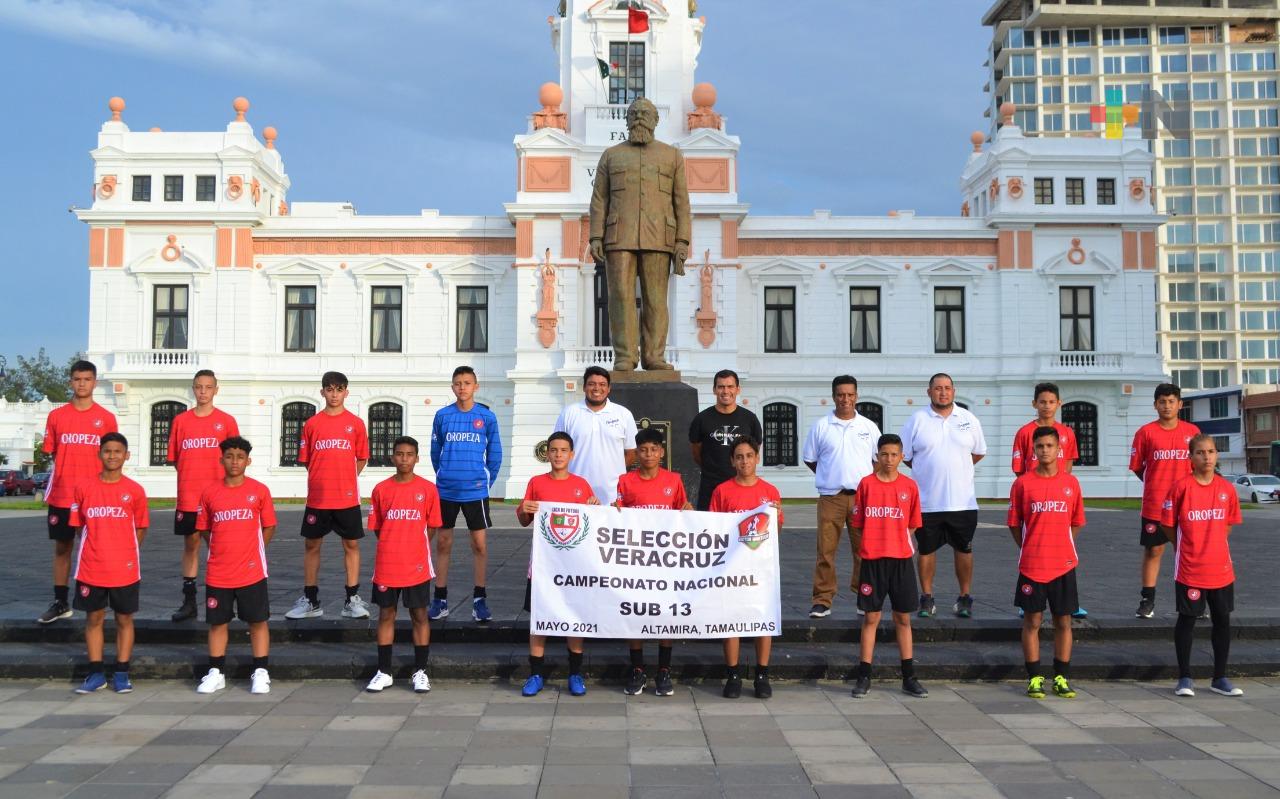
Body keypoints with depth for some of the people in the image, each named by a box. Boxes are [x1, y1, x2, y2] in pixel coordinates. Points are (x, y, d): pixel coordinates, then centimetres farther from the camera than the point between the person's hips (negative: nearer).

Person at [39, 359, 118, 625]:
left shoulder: (106, 418, 1)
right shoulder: (56, 416, 5)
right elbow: (51, 452, 11)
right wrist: (69, 473, 0)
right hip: (61, 495, 2)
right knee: (62, 547, 9)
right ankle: (60, 602, 19)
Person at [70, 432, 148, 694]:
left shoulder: (135, 491, -2)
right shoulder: (83, 488, -1)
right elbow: (79, 525, 8)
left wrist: (126, 553, 3)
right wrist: (97, 548, 4)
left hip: (124, 569, -1)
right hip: (91, 569, 1)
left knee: (124, 619, 6)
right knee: (94, 618, 9)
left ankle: (121, 674, 16)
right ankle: (96, 673, 19)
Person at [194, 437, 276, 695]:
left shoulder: (259, 490, -2)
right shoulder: (209, 493, 2)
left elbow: (268, 528, 5)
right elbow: (204, 529, 11)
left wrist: (251, 551, -1)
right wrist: (222, 548, 1)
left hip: (252, 573, -2)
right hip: (218, 574, 2)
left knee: (258, 622, 4)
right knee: (217, 623, 10)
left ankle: (260, 673, 13)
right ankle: (216, 673, 22)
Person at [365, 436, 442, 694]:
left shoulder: (427, 489, -1)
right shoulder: (381, 489, 2)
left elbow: (431, 527, 5)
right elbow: (376, 528, 8)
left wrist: (414, 548, 1)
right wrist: (394, 546, 2)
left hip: (417, 566, -1)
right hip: (386, 566, 1)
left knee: (419, 616, 5)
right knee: (386, 615, 9)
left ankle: (420, 672, 14)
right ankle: (384, 672, 18)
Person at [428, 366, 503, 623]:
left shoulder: (487, 417, -1)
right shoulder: (442, 416, 1)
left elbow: (495, 454, 4)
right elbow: (435, 452, 10)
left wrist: (486, 481, 3)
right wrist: (444, 477, 10)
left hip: (475, 491, -1)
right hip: (445, 491, 1)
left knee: (479, 544, 2)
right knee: (443, 543, 7)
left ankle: (479, 599, 12)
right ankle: (441, 599, 17)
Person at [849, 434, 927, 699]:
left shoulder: (909, 486, 3)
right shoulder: (866, 484, 0)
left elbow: (912, 525, 9)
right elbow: (858, 523, 4)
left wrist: (897, 541, -1)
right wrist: (874, 542, -4)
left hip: (901, 559, 1)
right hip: (872, 559, -1)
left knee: (903, 619, 8)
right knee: (871, 617, 3)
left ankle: (909, 678, 16)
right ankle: (863, 677, 10)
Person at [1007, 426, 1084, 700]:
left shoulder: (1071, 482, 4)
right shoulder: (1023, 483, -1)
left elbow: (1076, 523, 12)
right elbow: (1014, 523, 5)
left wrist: (1062, 548, 5)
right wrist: (1029, 549, 1)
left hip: (1064, 564, 2)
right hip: (1031, 565, -2)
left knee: (1064, 622, 7)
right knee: (1032, 621, 4)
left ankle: (1062, 678, 17)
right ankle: (1034, 678, 12)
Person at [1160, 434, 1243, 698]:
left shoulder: (1227, 488, 1)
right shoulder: (1181, 487, -10)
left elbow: (1228, 524, 14)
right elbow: (1167, 524, -2)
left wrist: (1211, 545, 11)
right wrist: (1186, 547, 6)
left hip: (1221, 569, 4)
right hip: (1189, 569, -4)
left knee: (1223, 620, 9)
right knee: (1187, 619, 5)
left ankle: (1220, 678, 22)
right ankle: (1185, 678, 15)